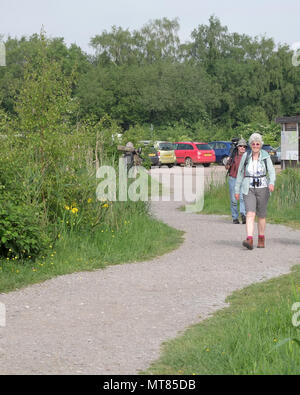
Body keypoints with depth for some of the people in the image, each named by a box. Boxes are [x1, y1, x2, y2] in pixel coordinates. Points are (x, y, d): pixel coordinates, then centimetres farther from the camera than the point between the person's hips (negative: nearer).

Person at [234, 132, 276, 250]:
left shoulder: (265, 156, -1)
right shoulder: (245, 156, 2)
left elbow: (271, 171, -11)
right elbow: (240, 174, 10)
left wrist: (272, 183, -31)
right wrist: (237, 190, 10)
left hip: (262, 189, 0)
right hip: (249, 189, 0)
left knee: (261, 216, 9)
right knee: (250, 214, -16)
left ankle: (261, 239, 26)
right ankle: (249, 240, -26)